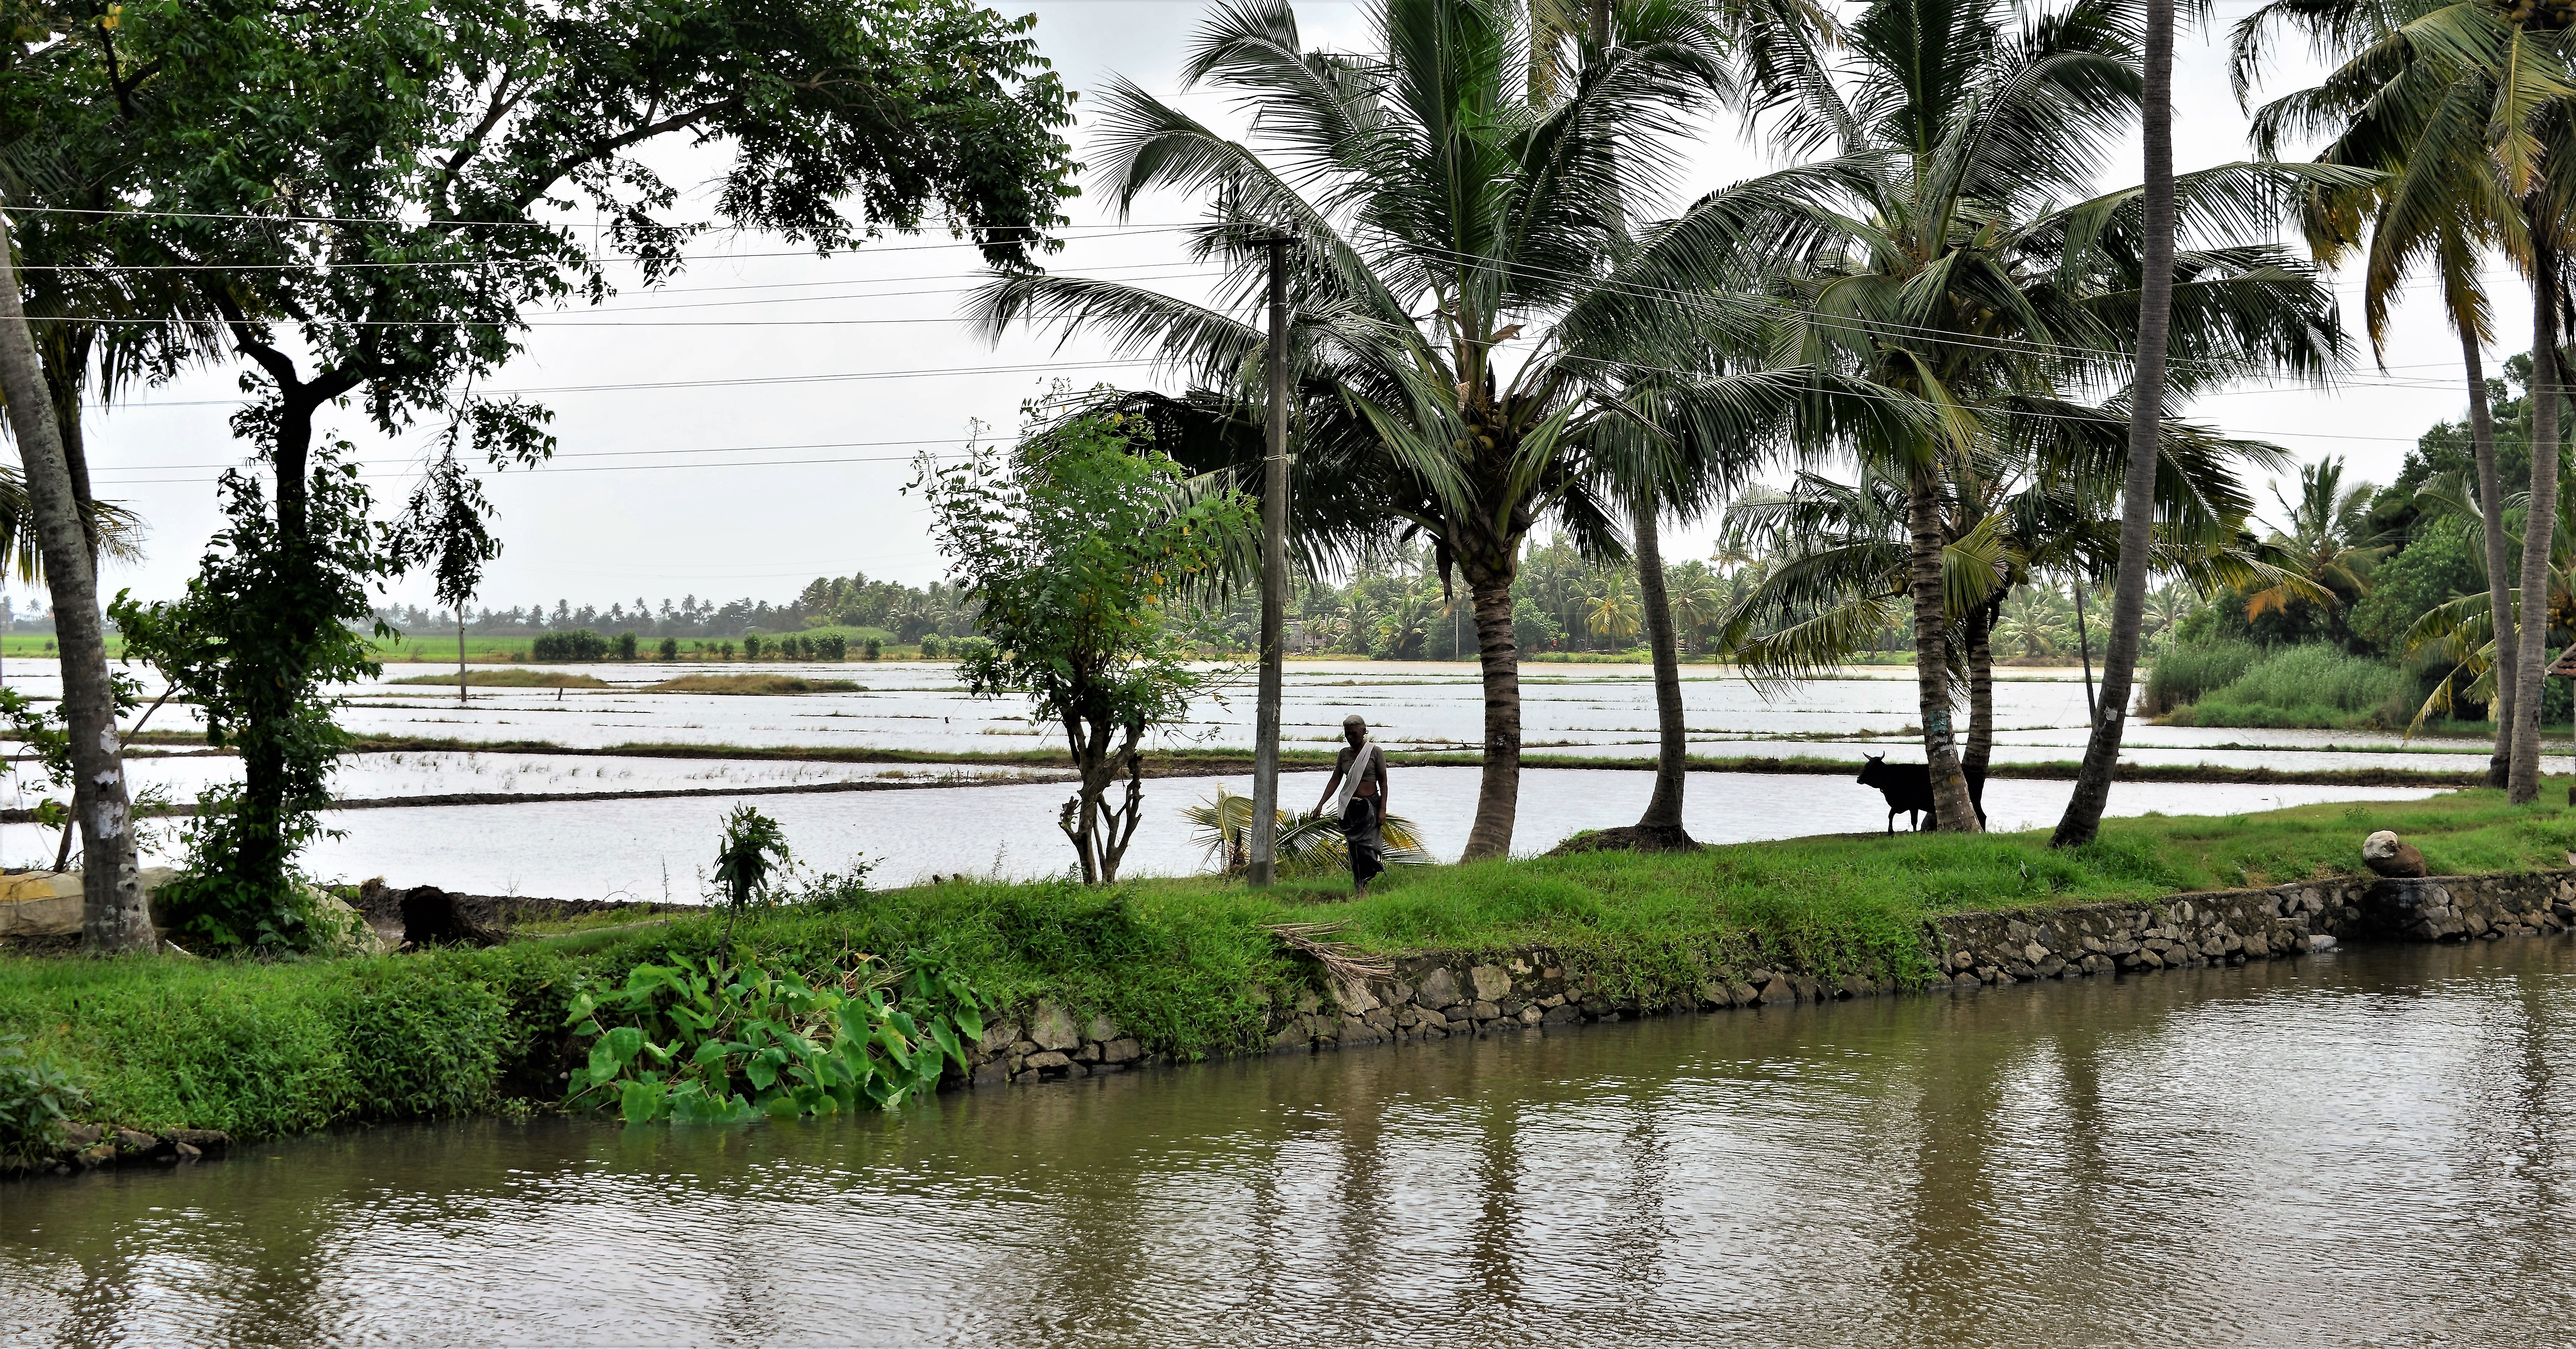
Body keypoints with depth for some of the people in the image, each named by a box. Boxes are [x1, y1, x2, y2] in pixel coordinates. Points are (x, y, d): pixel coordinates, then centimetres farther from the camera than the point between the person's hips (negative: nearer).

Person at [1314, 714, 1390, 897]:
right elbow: (1335, 780, 11)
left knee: (1365, 847, -11)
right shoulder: (1344, 753, 9)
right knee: (1353, 849, 2)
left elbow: (1383, 782, -2)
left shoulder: (1375, 752, -3)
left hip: (1370, 806, -4)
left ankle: (1363, 889, -10)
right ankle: (1358, 890, 5)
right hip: (1349, 807, 4)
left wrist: (1382, 810, -9)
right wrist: (1321, 804, 4)